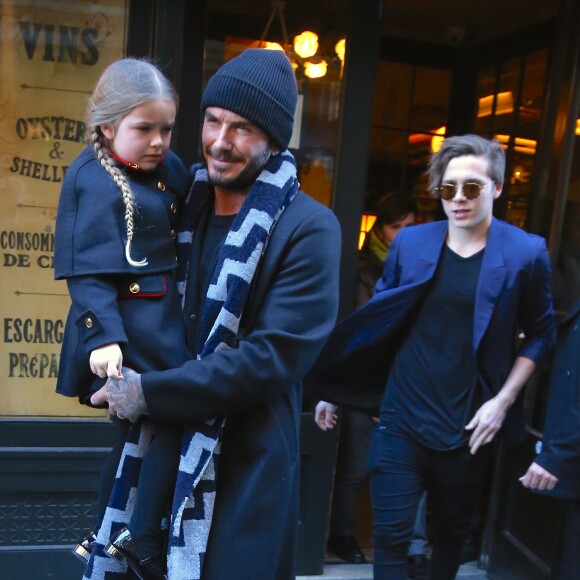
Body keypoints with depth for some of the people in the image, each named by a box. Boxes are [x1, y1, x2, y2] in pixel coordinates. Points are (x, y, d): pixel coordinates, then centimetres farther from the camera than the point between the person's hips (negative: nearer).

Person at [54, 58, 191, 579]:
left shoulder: (170, 168, 8)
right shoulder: (92, 179, -12)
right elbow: (87, 272, -17)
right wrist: (103, 336, -25)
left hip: (166, 324, 8)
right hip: (127, 330, -8)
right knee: (161, 434, -4)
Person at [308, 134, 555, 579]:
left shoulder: (525, 252, -6)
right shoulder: (411, 241, 0)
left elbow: (540, 333, 2)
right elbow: (377, 317, 8)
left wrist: (503, 401, -8)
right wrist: (331, 388, 8)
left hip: (468, 427, 0)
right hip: (402, 417, 1)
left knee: (452, 532, 19)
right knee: (391, 535, 3)